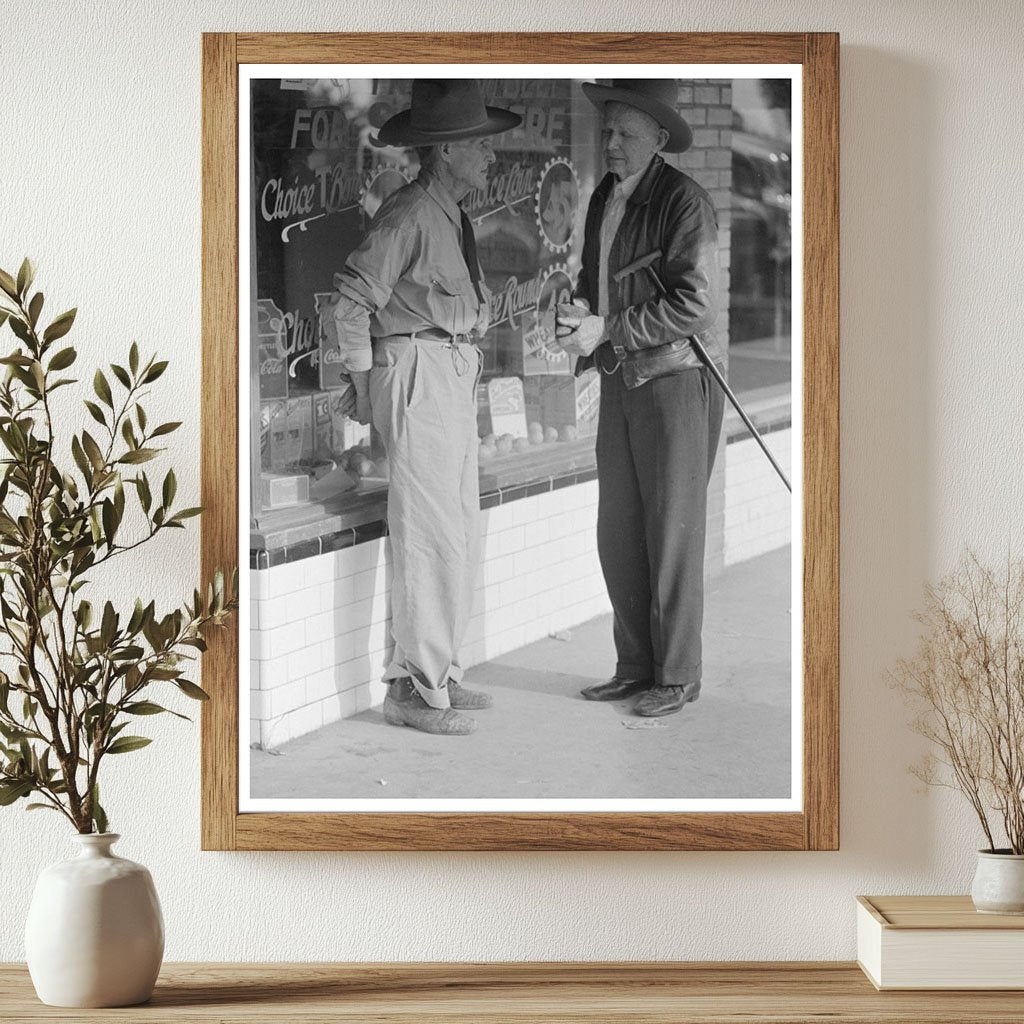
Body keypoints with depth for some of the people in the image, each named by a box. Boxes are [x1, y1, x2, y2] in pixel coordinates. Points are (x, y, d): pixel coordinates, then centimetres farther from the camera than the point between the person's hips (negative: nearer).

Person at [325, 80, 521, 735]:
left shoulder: (455, 214, 14)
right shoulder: (409, 215, -14)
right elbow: (351, 302, -16)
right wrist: (364, 383, -11)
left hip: (457, 379, 10)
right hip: (418, 376, -10)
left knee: (462, 535, 13)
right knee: (432, 536, -9)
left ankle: (437, 674, 22)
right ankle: (415, 690, -3)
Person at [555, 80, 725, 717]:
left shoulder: (685, 202, -12)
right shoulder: (605, 198, 12)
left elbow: (696, 304, -18)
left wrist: (607, 330, -18)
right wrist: (579, 311, 0)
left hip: (676, 379, -7)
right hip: (621, 379, 7)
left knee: (673, 533, -2)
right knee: (618, 531, 8)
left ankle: (678, 677, 8)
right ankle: (636, 667, 19)